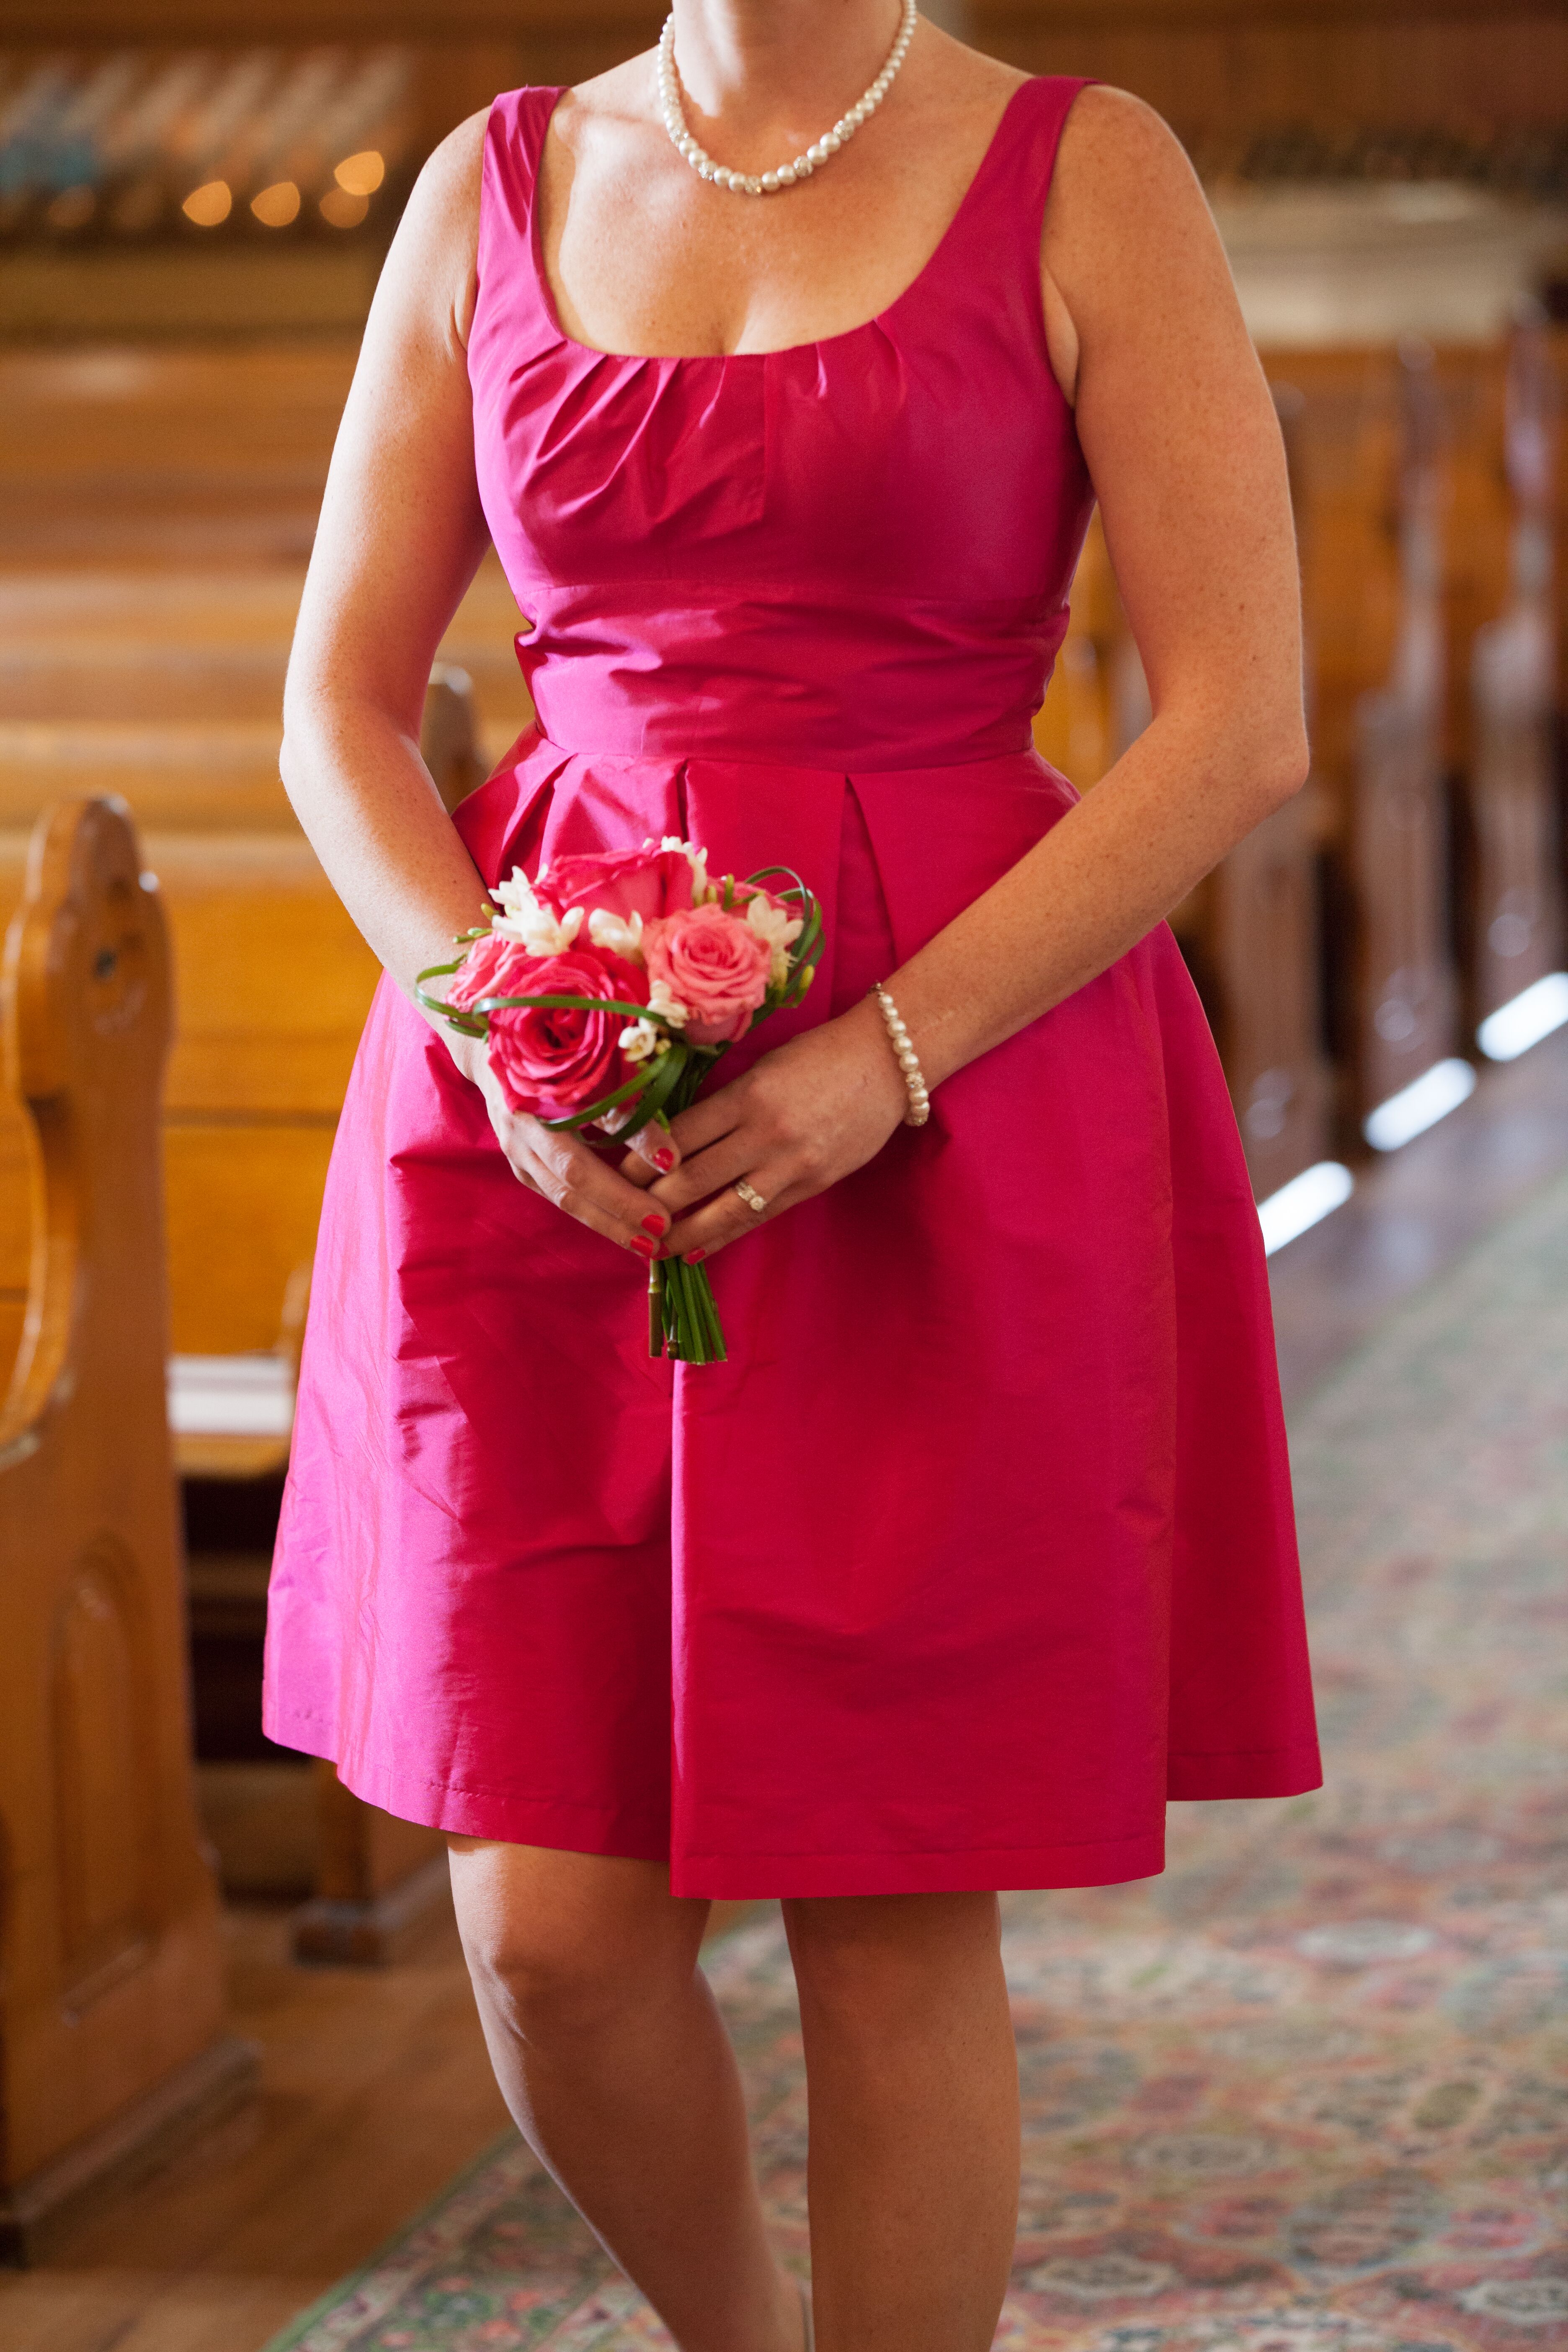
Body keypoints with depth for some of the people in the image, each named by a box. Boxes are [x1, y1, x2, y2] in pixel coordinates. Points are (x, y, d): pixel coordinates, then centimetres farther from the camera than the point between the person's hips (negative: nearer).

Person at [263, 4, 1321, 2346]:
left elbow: (1245, 723, -7)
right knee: (550, 1929, 0)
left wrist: (879, 1064, -16)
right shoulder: (494, 192, 9)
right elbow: (340, 705, 10)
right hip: (550, 1111, 3)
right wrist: (493, 1033, -9)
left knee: (891, 1913, 1)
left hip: (956, 1097, -2)